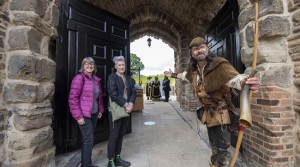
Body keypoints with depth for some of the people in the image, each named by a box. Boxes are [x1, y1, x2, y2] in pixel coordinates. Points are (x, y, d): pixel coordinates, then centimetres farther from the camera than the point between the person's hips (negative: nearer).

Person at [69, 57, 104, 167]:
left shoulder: (96, 79, 10)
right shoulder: (79, 78, -11)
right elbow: (73, 98, -15)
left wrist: (100, 110, 12)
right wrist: (78, 116, -16)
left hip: (94, 114, 7)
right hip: (84, 115, -7)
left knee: (87, 139, 18)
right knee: (89, 140, -3)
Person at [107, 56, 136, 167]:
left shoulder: (129, 78, 12)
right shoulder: (112, 77, -5)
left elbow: (133, 92, 7)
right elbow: (113, 93, -17)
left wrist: (131, 104, -11)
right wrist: (125, 105, -18)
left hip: (126, 110, 6)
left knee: (121, 135, 14)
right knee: (113, 136, 4)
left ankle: (117, 158, 29)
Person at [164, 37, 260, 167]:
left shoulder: (219, 64, -25)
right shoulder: (193, 68, -3)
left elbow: (234, 77, -41)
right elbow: (185, 75, 20)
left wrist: (245, 81, -62)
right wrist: (173, 75, 28)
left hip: (220, 111, -7)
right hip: (208, 111, 7)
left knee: (222, 147, 3)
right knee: (213, 144, 27)